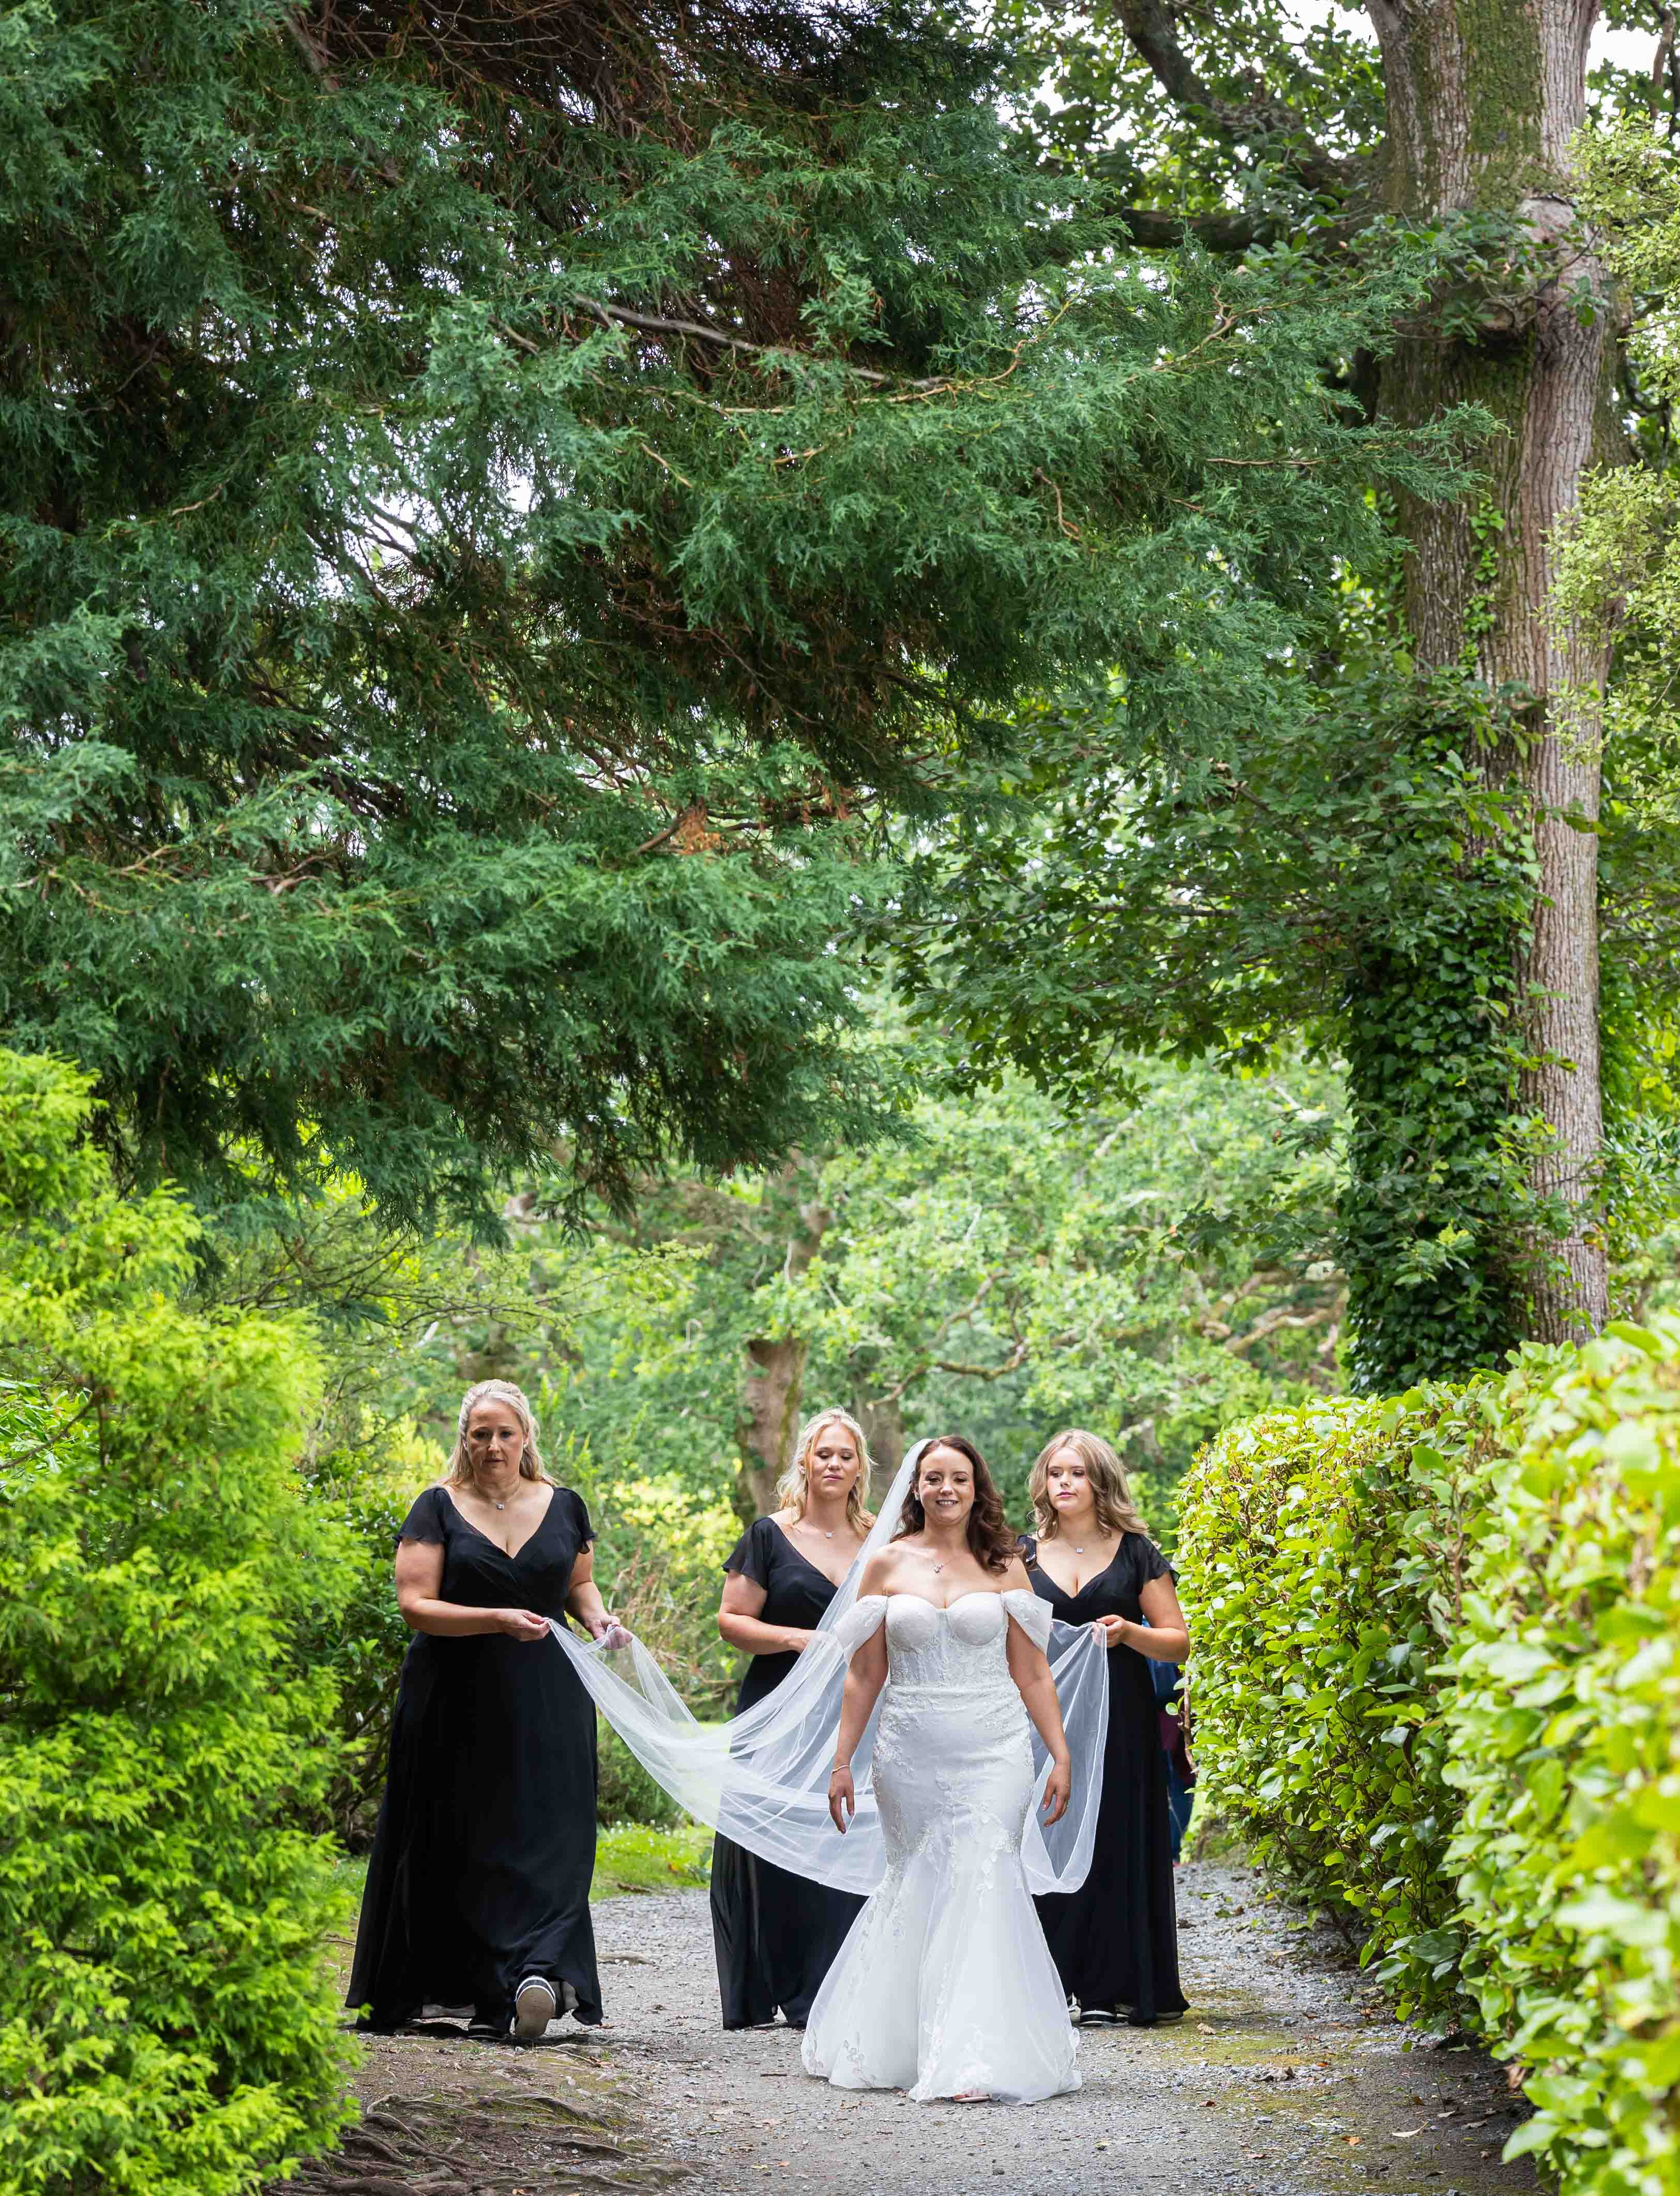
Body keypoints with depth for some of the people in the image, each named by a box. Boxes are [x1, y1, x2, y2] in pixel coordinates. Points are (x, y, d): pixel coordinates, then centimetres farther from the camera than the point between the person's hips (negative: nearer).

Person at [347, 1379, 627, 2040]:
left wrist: (598, 1619, 0)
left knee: (544, 1835, -11)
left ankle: (534, 1975, -20)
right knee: (464, 1845, 0)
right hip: (459, 1702, -1)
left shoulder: (563, 1507, 8)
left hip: (546, 1699, 2)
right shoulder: (439, 1509, 0)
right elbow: (415, 1604, -8)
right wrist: (498, 1620, -21)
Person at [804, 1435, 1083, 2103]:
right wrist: (841, 1761, 6)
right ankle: (893, 2045, 20)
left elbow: (1032, 1673, 8)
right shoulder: (887, 1566, 6)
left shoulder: (1005, 1568, 6)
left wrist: (1061, 1755, 2)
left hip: (992, 1754, -1)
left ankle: (974, 2061, -13)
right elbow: (865, 1674, 8)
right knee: (915, 1888, 5)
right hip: (910, 1758, 1)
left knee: (979, 1885, -11)